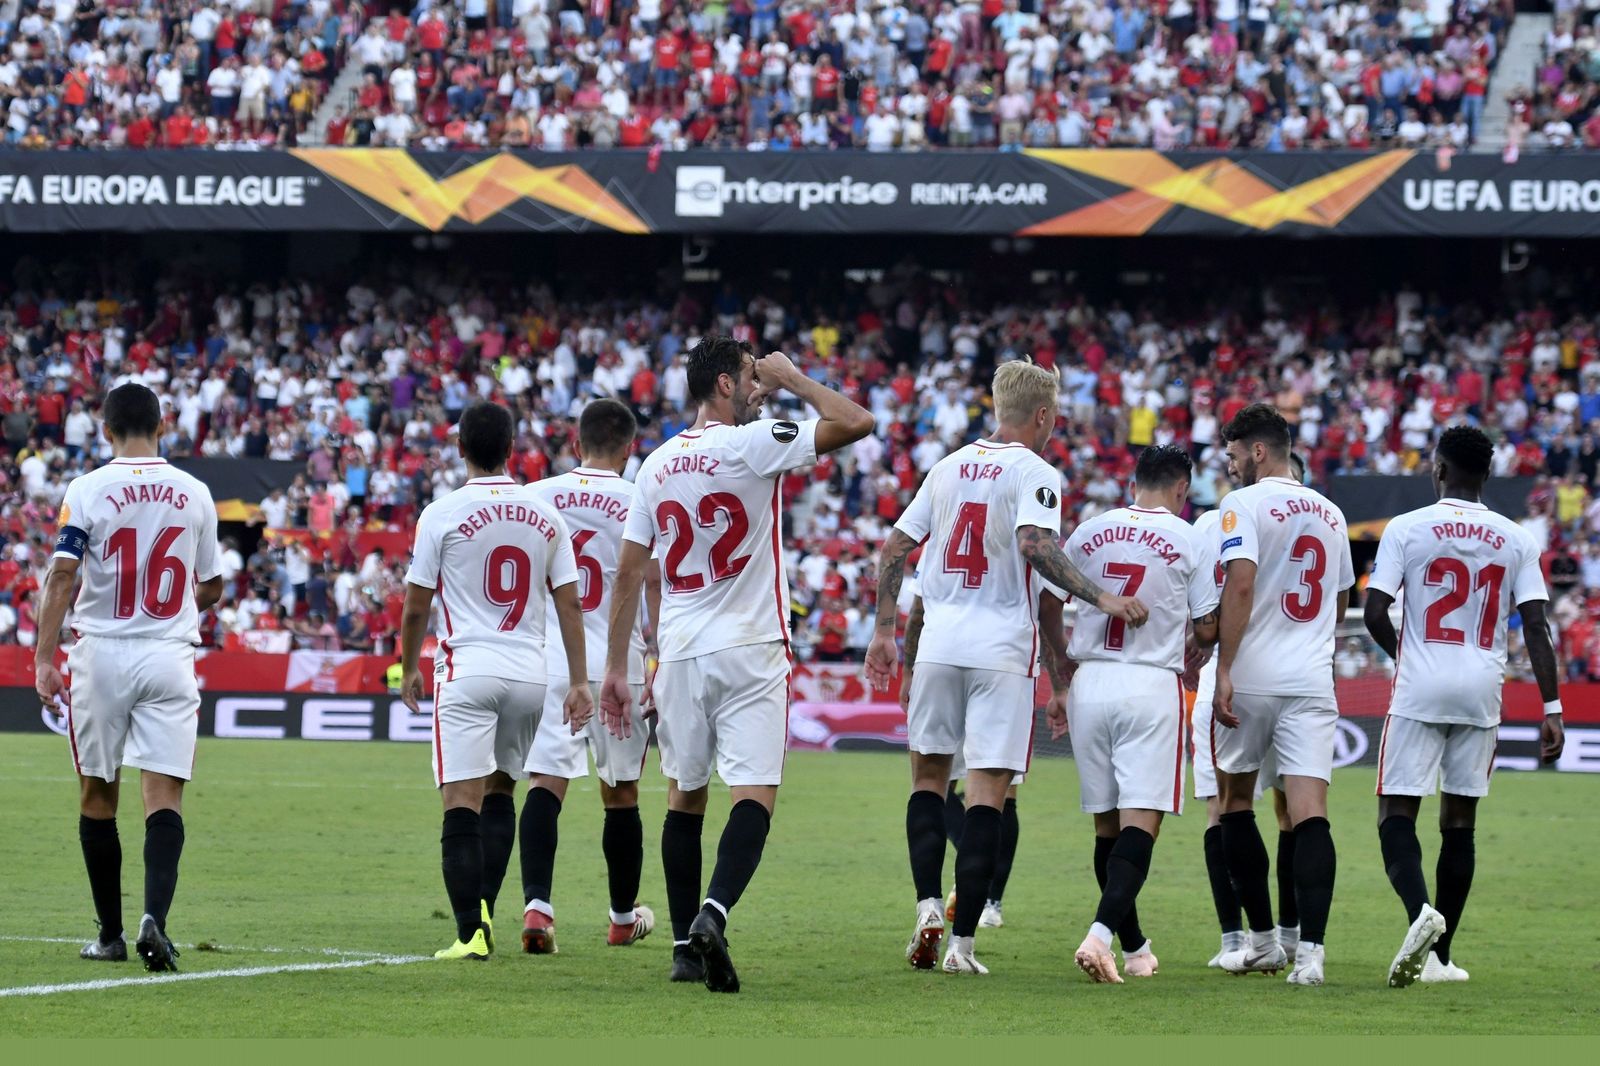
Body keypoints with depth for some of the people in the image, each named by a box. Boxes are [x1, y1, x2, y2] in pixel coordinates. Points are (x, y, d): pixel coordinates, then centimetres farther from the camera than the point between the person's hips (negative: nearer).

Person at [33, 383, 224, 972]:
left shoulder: (88, 490, -4)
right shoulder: (194, 494, 4)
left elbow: (61, 577, -12)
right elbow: (211, 589, 14)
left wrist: (44, 658, -12)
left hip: (102, 655, -1)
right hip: (169, 657, 1)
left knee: (97, 796, 11)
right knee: (164, 796, -5)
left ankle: (110, 934, 16)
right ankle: (154, 918, -25)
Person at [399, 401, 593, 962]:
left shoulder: (442, 515, -5)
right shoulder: (545, 515, 6)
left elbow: (416, 606, 0)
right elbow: (569, 604, 7)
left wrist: (409, 670, 16)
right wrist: (580, 682, 11)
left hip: (467, 671, -4)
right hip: (530, 672, 4)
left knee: (463, 804, -6)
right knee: (499, 793, 19)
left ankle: (471, 931, -16)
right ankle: (483, 915, 11)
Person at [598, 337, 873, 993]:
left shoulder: (657, 465, 8)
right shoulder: (752, 445, -9)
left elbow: (628, 575, 8)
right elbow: (856, 423, -13)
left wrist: (616, 667, 12)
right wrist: (791, 378, 2)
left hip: (681, 653, 5)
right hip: (750, 650, -5)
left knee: (685, 797, 14)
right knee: (754, 796, -9)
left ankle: (685, 947, 15)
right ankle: (712, 915, -30)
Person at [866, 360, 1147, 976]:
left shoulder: (949, 467, 13)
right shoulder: (1033, 473, -5)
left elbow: (895, 548, 14)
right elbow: (1036, 547, -21)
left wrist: (884, 631, 20)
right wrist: (1100, 599, -17)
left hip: (939, 643, 5)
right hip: (1002, 648, -4)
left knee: (928, 775, 17)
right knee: (986, 792, -3)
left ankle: (928, 906, -2)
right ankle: (962, 941, -7)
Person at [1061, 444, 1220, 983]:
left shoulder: (1087, 534, 8)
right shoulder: (1193, 543, -2)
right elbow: (1208, 627, -1)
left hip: (1089, 683, 4)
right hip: (1152, 686, -4)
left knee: (1107, 825, 13)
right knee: (1140, 823, -7)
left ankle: (1134, 949, 21)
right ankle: (1100, 933, -27)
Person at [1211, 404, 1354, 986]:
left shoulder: (1244, 504, -5)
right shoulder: (1330, 513, 15)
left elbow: (1240, 584, -18)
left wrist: (1223, 670, -19)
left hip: (1252, 677, -4)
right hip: (1313, 678, 4)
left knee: (1235, 801, 14)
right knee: (1309, 811, -5)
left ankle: (1263, 940, 18)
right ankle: (1310, 948, -19)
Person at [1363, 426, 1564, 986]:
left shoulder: (1406, 529, -3)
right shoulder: (1516, 540, 4)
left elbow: (1374, 613, -6)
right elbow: (1535, 627, -1)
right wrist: (1551, 708, 0)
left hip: (1420, 689, -3)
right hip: (1482, 693, 3)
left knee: (1397, 814, -1)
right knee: (1459, 819, 11)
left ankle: (1421, 913, -28)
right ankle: (1439, 956, 13)